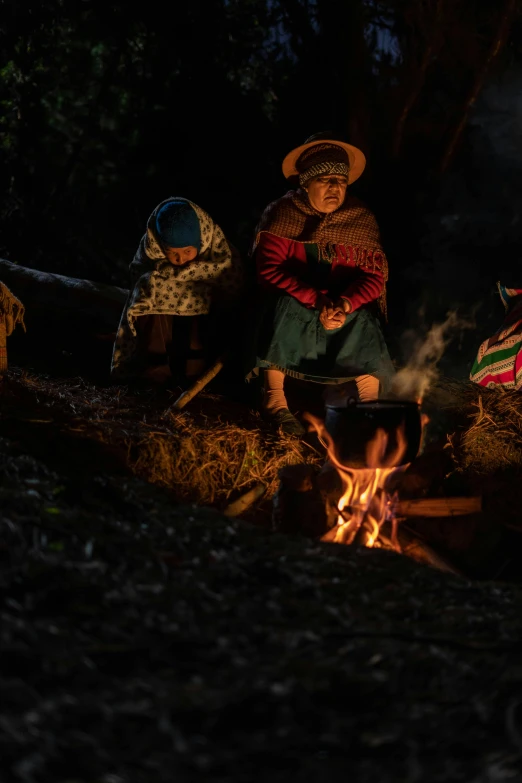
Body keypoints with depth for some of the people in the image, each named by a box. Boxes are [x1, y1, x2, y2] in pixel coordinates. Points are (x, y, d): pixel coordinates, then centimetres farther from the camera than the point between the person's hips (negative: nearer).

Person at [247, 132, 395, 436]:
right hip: (295, 300, -2)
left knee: (364, 324, -27)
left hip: (348, 307, 2)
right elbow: (270, 269, -19)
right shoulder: (282, 214, -10)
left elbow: (375, 274, -8)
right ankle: (274, 397, -21)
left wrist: (345, 303, -28)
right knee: (285, 306, -34)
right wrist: (317, 300, -30)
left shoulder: (361, 218, -3)